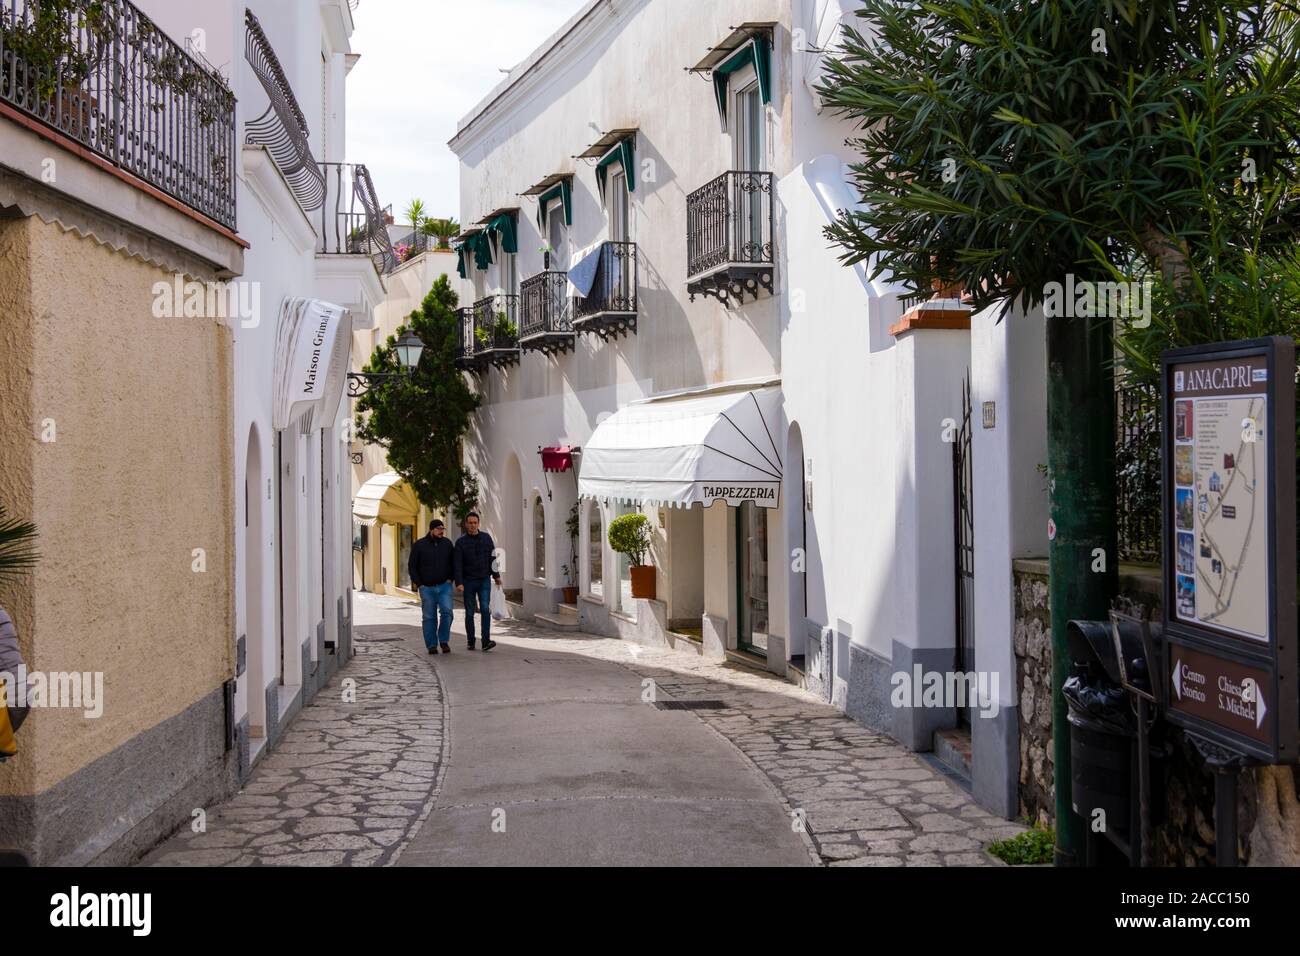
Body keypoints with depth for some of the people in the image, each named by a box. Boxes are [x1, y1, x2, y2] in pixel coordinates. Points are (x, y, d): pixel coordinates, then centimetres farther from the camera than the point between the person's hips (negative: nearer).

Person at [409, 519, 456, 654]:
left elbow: (454, 562, 16)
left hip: (444, 586, 1)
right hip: (427, 588, -1)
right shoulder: (419, 545, -1)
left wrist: (450, 578, 4)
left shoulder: (447, 543, 6)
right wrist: (419, 584, -4)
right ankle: (432, 645, 9)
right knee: (429, 617, 1)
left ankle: (444, 641, 2)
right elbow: (412, 566, 3)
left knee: (446, 612, -14)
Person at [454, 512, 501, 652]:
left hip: (485, 581, 1)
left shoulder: (486, 538, 4)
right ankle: (471, 642, 15)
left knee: (485, 609, -14)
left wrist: (496, 576, 7)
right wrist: (459, 583, -20)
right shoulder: (461, 542, -4)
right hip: (468, 582, -1)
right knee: (470, 613, 5)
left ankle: (486, 641, -17)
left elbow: (492, 558, 10)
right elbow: (458, 565, -10)